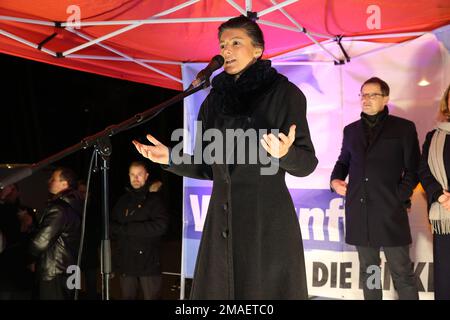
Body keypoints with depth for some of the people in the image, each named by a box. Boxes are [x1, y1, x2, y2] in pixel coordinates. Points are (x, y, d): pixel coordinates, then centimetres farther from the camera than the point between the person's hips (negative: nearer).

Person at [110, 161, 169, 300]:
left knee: (151, 297, -1)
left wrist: (126, 229, -13)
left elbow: (160, 226, -16)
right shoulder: (123, 201, 12)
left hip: (148, 263, -4)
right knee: (127, 297, 11)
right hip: (125, 262, 4)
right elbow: (112, 227, 9)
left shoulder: (155, 199, -1)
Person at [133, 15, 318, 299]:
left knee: (265, 294, -2)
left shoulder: (283, 92, -3)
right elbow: (209, 167, 15)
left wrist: (285, 153, -25)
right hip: (222, 222, 5)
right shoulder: (215, 100, 12)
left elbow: (307, 163, -5)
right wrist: (172, 158, 0)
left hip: (268, 222, -5)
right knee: (218, 292, 7)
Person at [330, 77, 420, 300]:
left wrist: (399, 197, -7)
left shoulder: (403, 128, 4)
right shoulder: (351, 130, 15)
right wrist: (335, 180, 5)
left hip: (390, 211, -4)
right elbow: (343, 161, 25)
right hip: (359, 212, 4)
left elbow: (413, 169, 3)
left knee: (402, 272, 0)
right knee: (367, 270, 12)